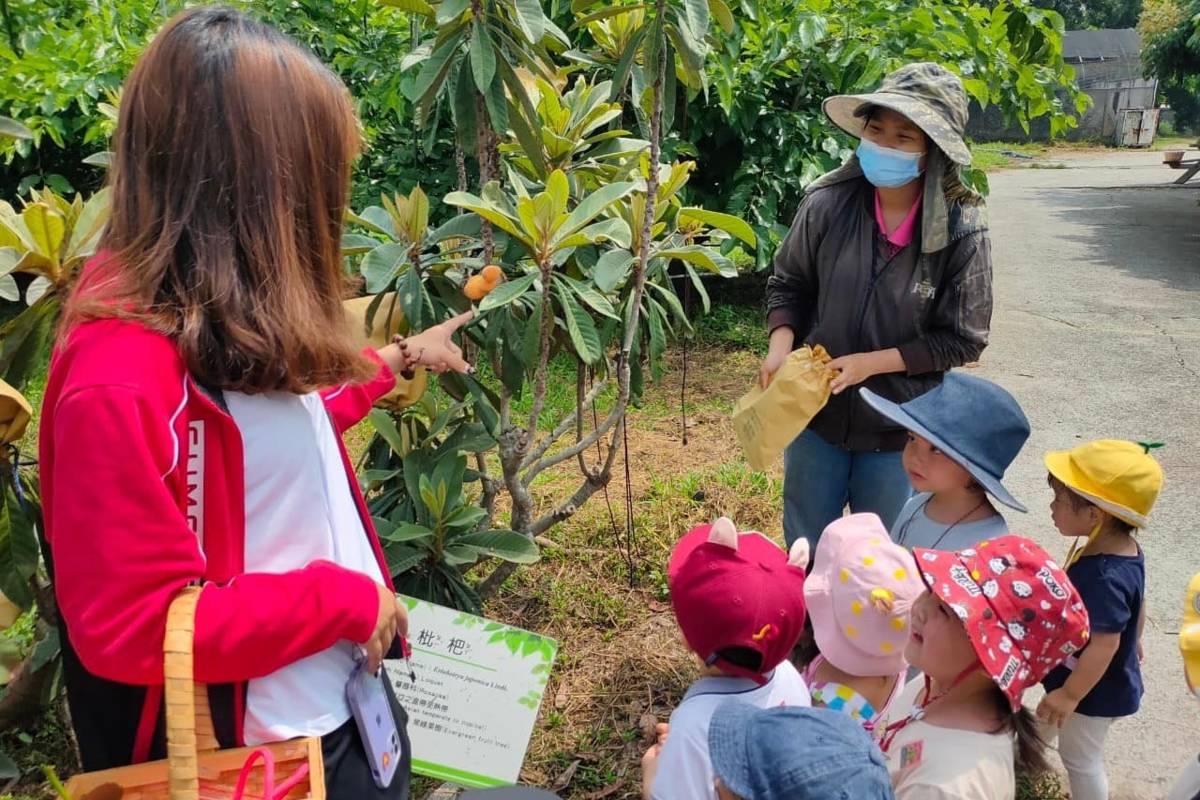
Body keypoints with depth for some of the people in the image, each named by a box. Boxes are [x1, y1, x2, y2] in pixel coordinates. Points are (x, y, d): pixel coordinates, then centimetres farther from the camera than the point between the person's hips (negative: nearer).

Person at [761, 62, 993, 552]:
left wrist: (871, 363, -19)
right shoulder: (828, 203, -13)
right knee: (803, 551, 20)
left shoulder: (962, 231, -16)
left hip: (901, 429, -1)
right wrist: (781, 345, -15)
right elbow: (788, 284, 2)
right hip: (817, 414, 2)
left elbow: (962, 339, -10)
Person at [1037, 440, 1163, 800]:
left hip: (1094, 690, -9)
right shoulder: (1125, 550, -7)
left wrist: (1070, 695, -26)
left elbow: (1105, 643, -34)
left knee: (1081, 759, 13)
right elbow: (1139, 604, 9)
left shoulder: (1105, 577, -37)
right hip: (1106, 685, 9)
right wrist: (1134, 641, 28)